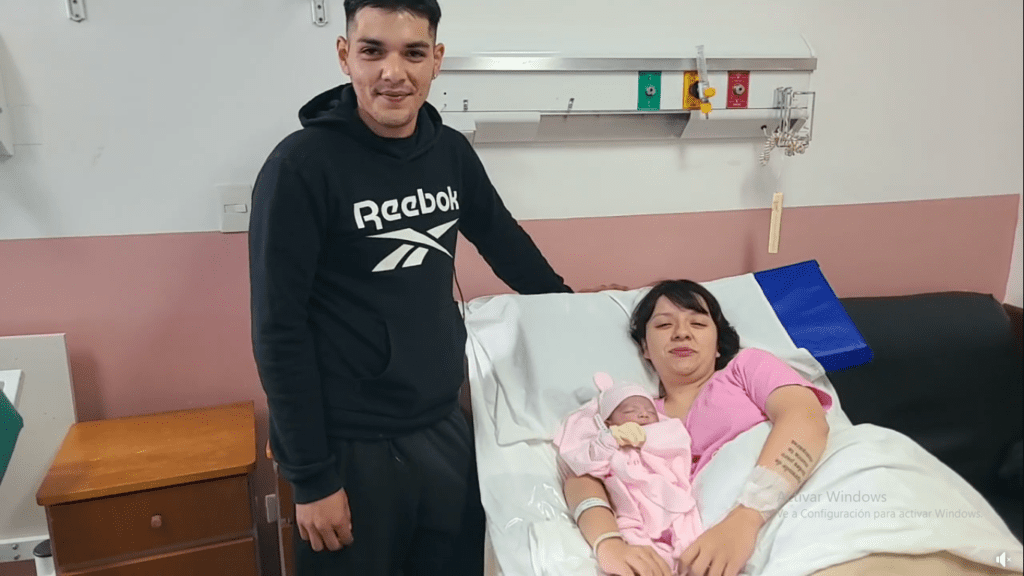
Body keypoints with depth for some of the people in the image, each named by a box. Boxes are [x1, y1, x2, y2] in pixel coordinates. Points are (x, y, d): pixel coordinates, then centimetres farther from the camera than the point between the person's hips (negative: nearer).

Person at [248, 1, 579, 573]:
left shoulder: (451, 151, 1)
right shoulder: (302, 165, -15)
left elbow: (502, 238, 18)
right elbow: (280, 331, -14)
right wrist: (311, 476, -12)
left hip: (445, 427, 5)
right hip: (352, 447, -5)